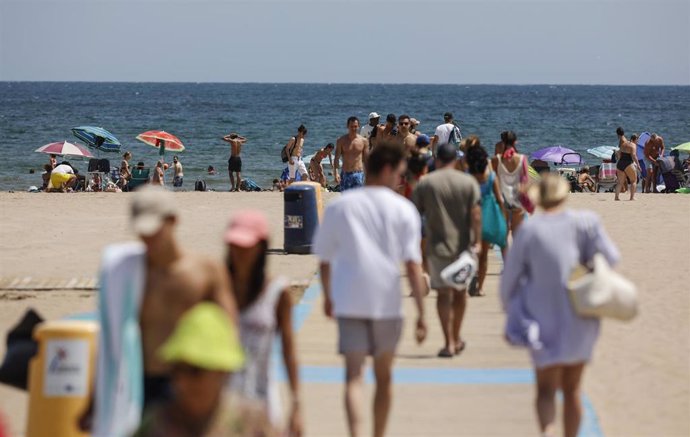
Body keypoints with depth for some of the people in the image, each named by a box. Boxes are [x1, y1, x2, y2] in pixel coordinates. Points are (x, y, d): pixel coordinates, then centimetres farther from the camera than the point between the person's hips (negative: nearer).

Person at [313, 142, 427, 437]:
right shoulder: (402, 209, -2)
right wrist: (421, 313, -8)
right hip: (387, 302, 0)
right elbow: (412, 264, -9)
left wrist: (327, 297, 25)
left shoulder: (338, 206, 5)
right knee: (383, 377, 16)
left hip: (349, 302, 1)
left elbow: (324, 258, 10)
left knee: (354, 376, -5)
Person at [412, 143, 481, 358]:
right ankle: (456, 339, 28)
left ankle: (449, 343, -9)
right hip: (463, 246, 1)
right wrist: (477, 241, -9)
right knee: (460, 292, 16)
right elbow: (475, 213, -10)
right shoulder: (469, 182, -1)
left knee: (443, 293, 0)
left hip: (437, 246, -1)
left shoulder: (425, 183, -1)